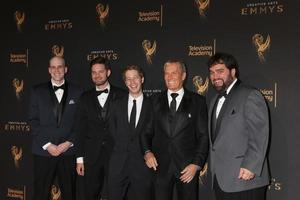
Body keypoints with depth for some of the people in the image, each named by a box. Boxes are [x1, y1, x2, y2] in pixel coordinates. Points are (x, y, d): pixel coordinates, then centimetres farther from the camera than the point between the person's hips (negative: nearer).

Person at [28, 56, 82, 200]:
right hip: (43, 151, 0)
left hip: (68, 151, 0)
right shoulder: (37, 91, 6)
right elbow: (33, 121, 2)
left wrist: (69, 142, -7)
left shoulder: (76, 92, 6)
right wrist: (47, 144, -7)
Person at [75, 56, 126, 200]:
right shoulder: (85, 98, 8)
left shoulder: (121, 95, 0)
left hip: (115, 153, -2)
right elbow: (81, 129, 6)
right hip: (91, 155, 2)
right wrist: (80, 158, 2)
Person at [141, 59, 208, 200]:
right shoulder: (156, 101, 9)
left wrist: (197, 163, -7)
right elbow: (146, 130, 11)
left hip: (187, 167, -1)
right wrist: (147, 151, -6)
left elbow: (203, 135, 1)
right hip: (160, 166, 1)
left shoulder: (197, 101, 3)